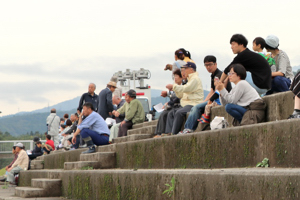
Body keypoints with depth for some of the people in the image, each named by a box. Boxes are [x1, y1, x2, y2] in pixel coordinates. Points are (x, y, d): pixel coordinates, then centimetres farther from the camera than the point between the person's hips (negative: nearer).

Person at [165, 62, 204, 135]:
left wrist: (173, 86, -12)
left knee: (179, 113, -31)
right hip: (187, 104, 11)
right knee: (171, 114, -1)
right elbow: (181, 95, 25)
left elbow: (185, 89, -21)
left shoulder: (195, 79, -7)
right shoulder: (190, 79, 26)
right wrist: (173, 88, 10)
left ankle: (174, 133, -31)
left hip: (194, 104, -11)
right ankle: (169, 132, -14)